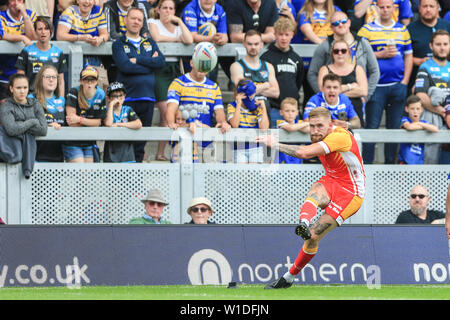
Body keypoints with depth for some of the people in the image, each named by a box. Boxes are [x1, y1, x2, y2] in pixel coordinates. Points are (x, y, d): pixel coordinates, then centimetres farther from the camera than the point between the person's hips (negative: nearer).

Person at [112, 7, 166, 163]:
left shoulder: (150, 43, 18)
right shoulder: (119, 44, 6)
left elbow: (161, 62, 1)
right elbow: (125, 66, -11)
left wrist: (138, 60, -6)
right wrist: (149, 63, -4)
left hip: (148, 97, 4)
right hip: (127, 98, -4)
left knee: (141, 143, 6)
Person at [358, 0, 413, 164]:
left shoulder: (402, 30, 12)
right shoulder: (367, 29, 0)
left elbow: (409, 56, 15)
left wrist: (405, 81, 4)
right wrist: (381, 54, -14)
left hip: (398, 86, 4)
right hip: (376, 86, -4)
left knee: (394, 126, 7)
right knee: (372, 127, -5)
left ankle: (390, 163, 14)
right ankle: (367, 164, -1)